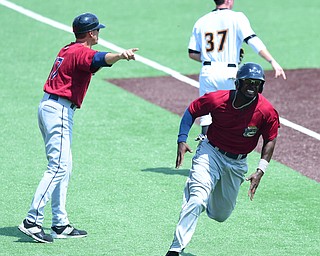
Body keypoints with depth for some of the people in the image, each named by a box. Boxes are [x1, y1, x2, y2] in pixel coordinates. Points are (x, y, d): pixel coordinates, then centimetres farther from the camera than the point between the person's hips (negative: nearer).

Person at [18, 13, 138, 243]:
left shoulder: (67, 50, 17)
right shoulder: (81, 52, -12)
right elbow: (100, 59, -35)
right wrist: (120, 55, -52)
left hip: (49, 106, 10)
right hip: (59, 110, -10)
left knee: (64, 167, 13)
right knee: (58, 166, -14)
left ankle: (60, 225, 15)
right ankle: (32, 221, -18)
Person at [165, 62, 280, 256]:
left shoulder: (267, 112, -18)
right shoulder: (217, 100, -19)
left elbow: (270, 140, -7)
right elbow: (191, 111, -3)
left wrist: (260, 171, -17)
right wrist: (182, 140, -13)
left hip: (237, 164, 3)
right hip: (210, 153, -2)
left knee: (221, 215, 14)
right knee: (197, 199, -24)